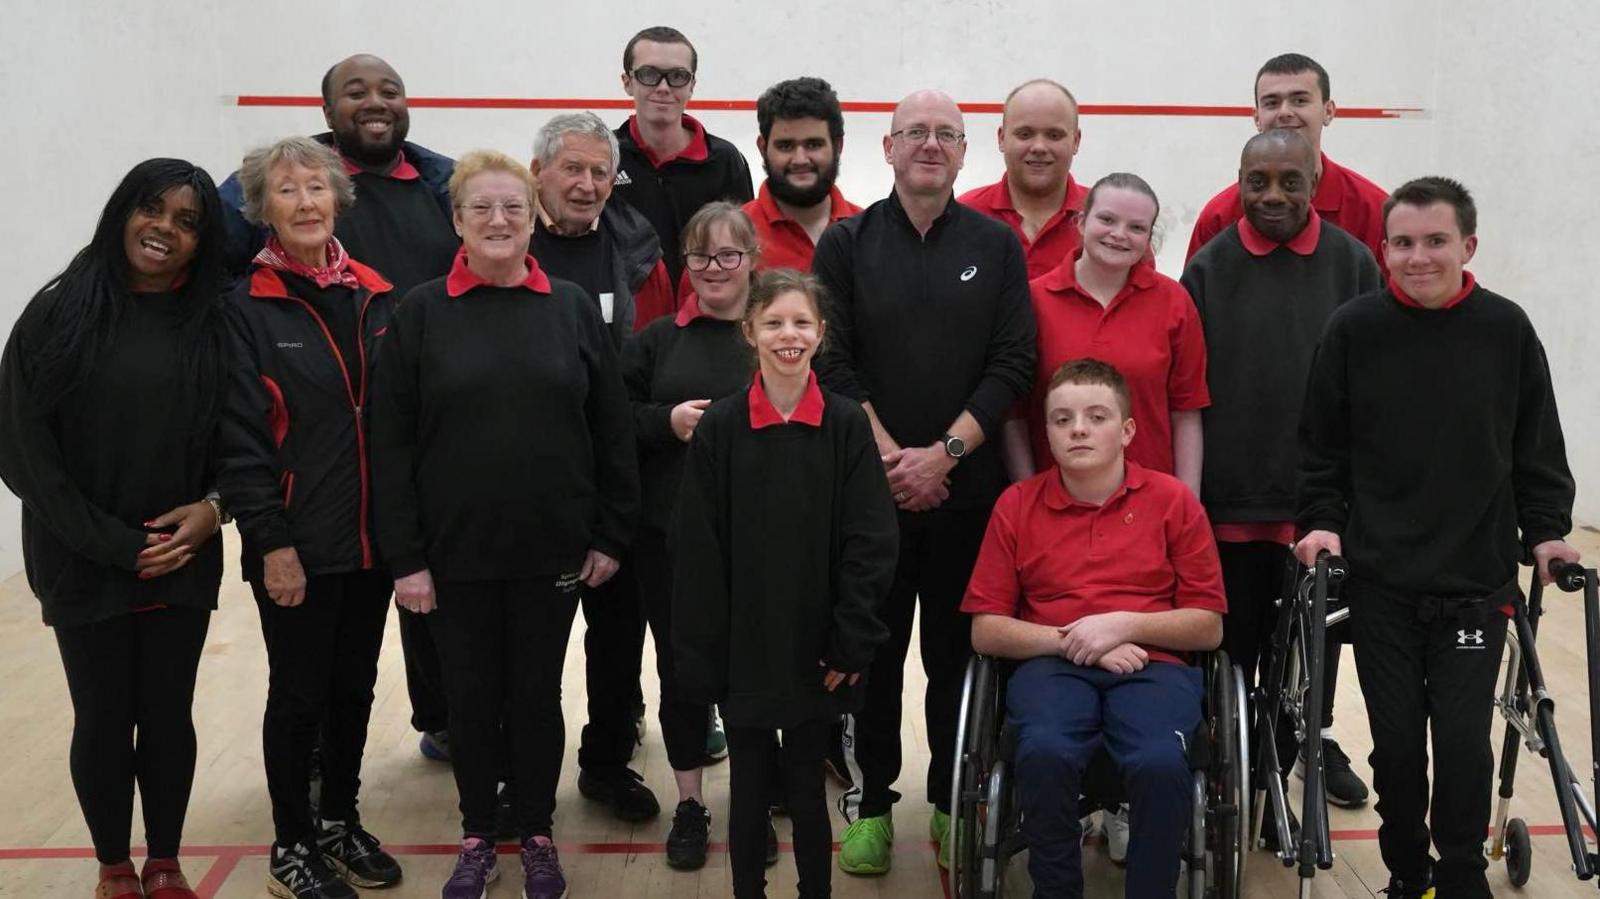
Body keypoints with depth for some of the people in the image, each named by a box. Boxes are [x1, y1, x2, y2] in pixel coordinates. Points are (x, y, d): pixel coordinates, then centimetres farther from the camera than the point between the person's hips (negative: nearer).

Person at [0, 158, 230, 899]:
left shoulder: (211, 326, 2)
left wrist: (213, 507, -12)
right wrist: (113, 544, -13)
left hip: (182, 560, 2)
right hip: (84, 565, -2)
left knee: (168, 714, 9)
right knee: (104, 719, 7)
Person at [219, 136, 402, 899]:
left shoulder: (376, 297, 5)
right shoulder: (246, 308, -8)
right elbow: (238, 437, -11)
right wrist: (271, 541, -16)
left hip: (371, 538, 4)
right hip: (296, 543, -4)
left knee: (354, 687, 15)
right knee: (299, 693, 6)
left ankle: (341, 821, 32)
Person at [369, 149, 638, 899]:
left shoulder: (573, 308, 1)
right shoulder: (421, 312, -2)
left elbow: (611, 430, 3)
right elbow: (391, 442, -4)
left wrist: (611, 535, 0)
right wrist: (403, 555, -8)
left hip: (551, 548, 0)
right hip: (455, 550, 0)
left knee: (536, 694, 12)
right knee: (470, 698, 12)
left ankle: (537, 836, 30)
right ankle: (477, 838, 30)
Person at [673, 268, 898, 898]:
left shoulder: (847, 425, -4)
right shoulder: (718, 428, -4)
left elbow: (870, 543, -4)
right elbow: (698, 550, -4)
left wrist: (851, 643, -9)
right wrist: (704, 652, -7)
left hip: (817, 650, 0)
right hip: (742, 649, 0)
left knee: (807, 785, 12)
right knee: (749, 786, 12)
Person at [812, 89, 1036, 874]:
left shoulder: (997, 246, 6)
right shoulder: (847, 244, 4)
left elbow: (1013, 365, 0)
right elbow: (830, 363, -3)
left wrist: (944, 452, -10)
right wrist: (889, 456, -11)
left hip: (968, 490, 1)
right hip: (869, 486, 0)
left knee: (959, 652, 7)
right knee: (873, 649, 5)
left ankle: (953, 801, 22)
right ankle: (869, 802, 19)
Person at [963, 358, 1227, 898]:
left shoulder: (1173, 500, 7)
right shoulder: (1017, 505, 8)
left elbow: (1208, 626, 6)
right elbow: (985, 631, 6)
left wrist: (1123, 624, -9)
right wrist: (1072, 642, -7)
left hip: (1152, 665, 0)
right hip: (1053, 667, 1)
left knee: (1161, 762, -32)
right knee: (1045, 753, -33)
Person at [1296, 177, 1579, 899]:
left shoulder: (1506, 329, -1)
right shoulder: (1354, 329, -3)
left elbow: (1537, 447, 8)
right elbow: (1321, 445, 4)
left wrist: (1544, 530, 2)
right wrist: (1323, 520, -7)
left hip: (1477, 581, 0)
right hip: (1380, 581, 0)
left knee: (1463, 739, -2)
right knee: (1396, 742, 6)